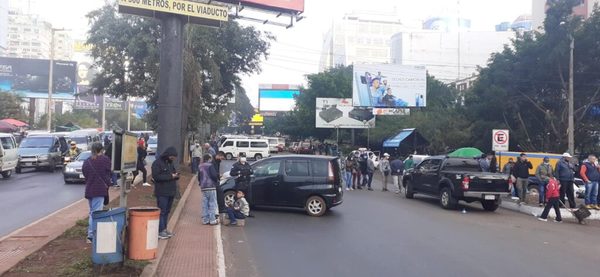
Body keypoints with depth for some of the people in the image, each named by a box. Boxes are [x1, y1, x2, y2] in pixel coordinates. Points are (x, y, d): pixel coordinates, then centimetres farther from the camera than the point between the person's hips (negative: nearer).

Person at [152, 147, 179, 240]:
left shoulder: (170, 163, 16)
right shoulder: (157, 163, -11)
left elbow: (174, 173, 25)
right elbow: (156, 176, -20)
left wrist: (176, 175, -1)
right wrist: (170, 176, -21)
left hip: (171, 192, 8)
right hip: (162, 192, -8)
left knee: (167, 211, 13)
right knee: (161, 211, -6)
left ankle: (164, 229, 21)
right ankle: (160, 231, -1)